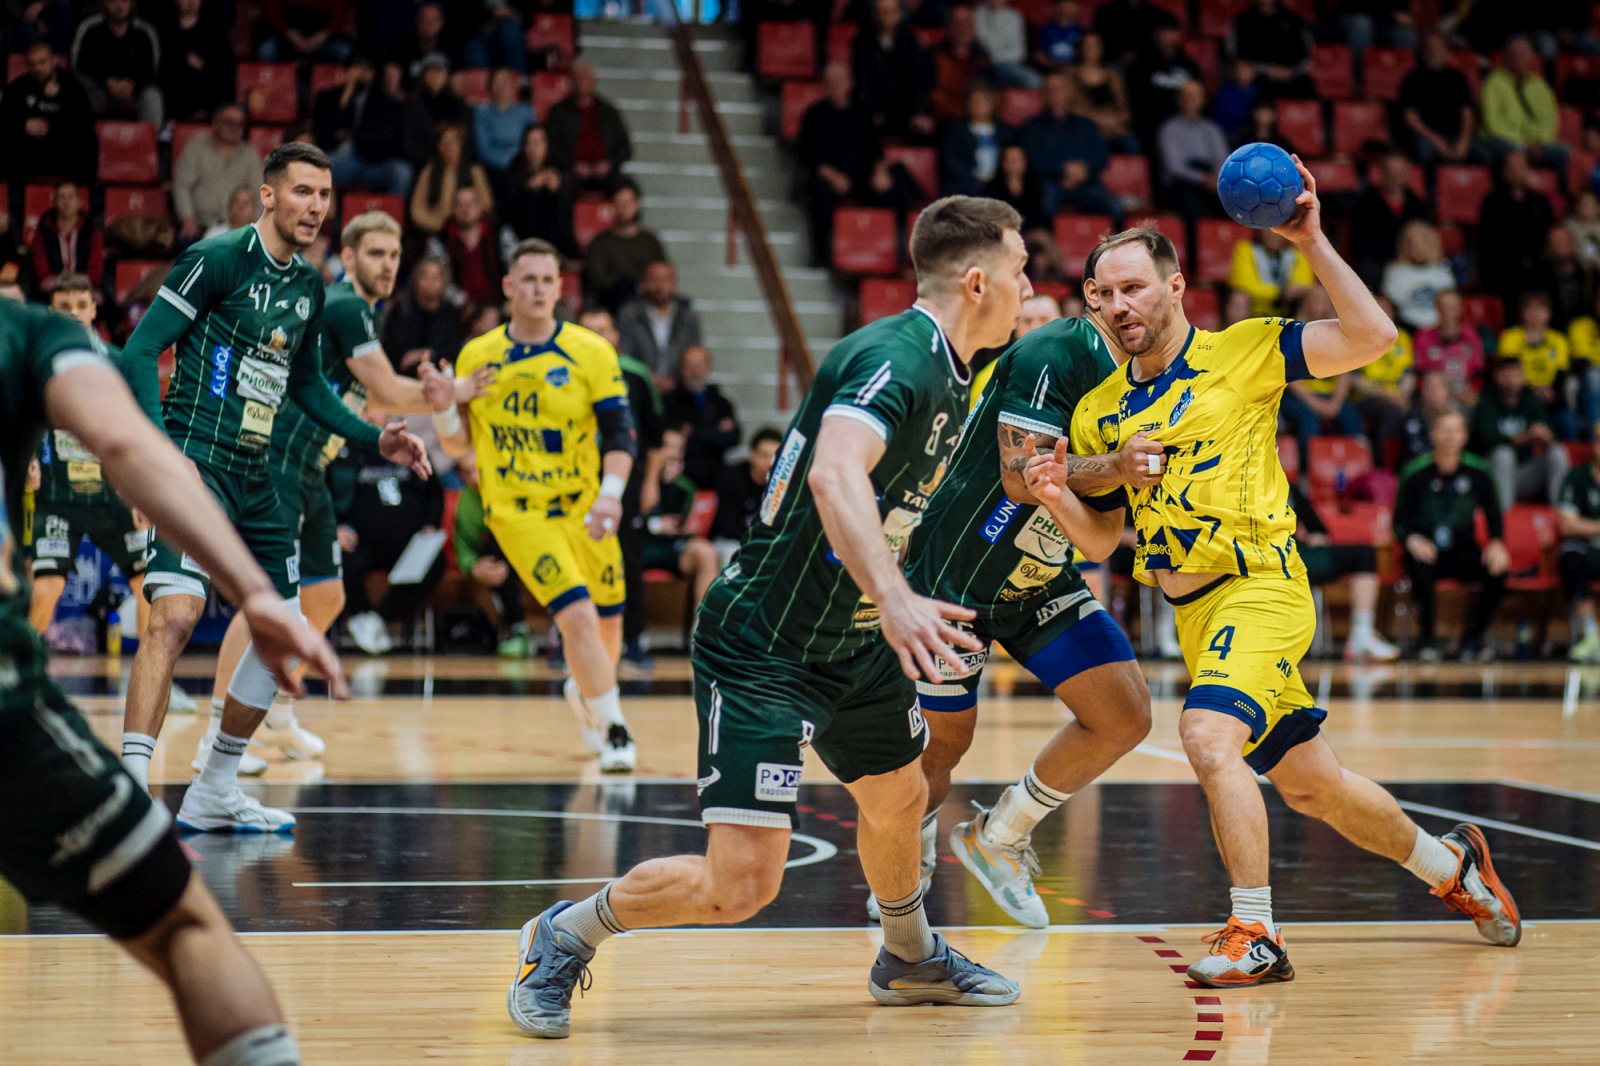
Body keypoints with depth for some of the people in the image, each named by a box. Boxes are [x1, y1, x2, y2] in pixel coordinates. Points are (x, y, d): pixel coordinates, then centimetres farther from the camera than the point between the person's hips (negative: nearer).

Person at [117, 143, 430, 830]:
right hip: (196, 461, -8)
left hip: (253, 476, 8)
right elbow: (139, 350, -13)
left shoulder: (308, 288, 13)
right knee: (177, 614, -26)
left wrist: (375, 439, 18)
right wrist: (163, 446, -25)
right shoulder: (218, 259, -10)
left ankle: (213, 794, 24)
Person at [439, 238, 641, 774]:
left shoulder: (591, 352, -4)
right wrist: (445, 421, -16)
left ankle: (583, 691, 44)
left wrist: (611, 493, -22)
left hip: (582, 507, 2)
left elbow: (618, 434, -7)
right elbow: (461, 438, 7)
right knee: (579, 616, -18)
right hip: (516, 510, -2)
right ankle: (613, 730, -5)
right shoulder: (477, 356, 0)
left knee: (608, 624, 10)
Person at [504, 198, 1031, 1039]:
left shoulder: (950, 374, 7)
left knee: (898, 802, 27)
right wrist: (893, 599, -56)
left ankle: (910, 960, 54)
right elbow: (834, 472, -44)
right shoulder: (893, 356, -23)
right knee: (739, 881, -13)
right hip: (761, 647, -10)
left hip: (852, 639, 10)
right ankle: (565, 936, 10)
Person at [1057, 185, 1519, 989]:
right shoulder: (1098, 413, 10)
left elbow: (1372, 336, -12)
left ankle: (1255, 936, -21)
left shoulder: (1243, 352, -4)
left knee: (1208, 735, -29)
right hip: (1193, 612, 6)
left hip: (1261, 588, -6)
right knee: (1311, 787, 15)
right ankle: (1449, 865, 40)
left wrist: (1312, 243, -17)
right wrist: (1057, 499, -6)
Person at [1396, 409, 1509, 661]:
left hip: (1463, 553, 2)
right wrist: (1413, 541, -25)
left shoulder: (1477, 472, 1)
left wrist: (1496, 544, -13)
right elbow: (1400, 522, -3)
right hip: (1426, 548, -2)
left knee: (1499, 568, -26)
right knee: (1421, 567, -37)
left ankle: (1472, 638, -9)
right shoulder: (1416, 473, -5)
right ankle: (1427, 638, -16)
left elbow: (1494, 516, 7)